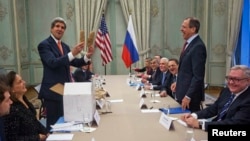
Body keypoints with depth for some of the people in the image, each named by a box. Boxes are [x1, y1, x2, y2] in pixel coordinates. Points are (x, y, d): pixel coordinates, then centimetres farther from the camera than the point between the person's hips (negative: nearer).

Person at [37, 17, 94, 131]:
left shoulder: (65, 46, 14)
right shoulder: (44, 45, -8)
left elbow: (75, 63, 11)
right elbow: (53, 63, -23)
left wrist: (87, 56, -7)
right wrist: (72, 53, -33)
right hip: (52, 90, -7)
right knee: (54, 123, -1)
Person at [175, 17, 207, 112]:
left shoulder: (198, 46, -19)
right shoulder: (188, 43, 10)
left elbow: (198, 76, -22)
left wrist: (188, 96, -21)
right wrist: (178, 83, 16)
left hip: (190, 95, -9)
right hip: (183, 92, 9)